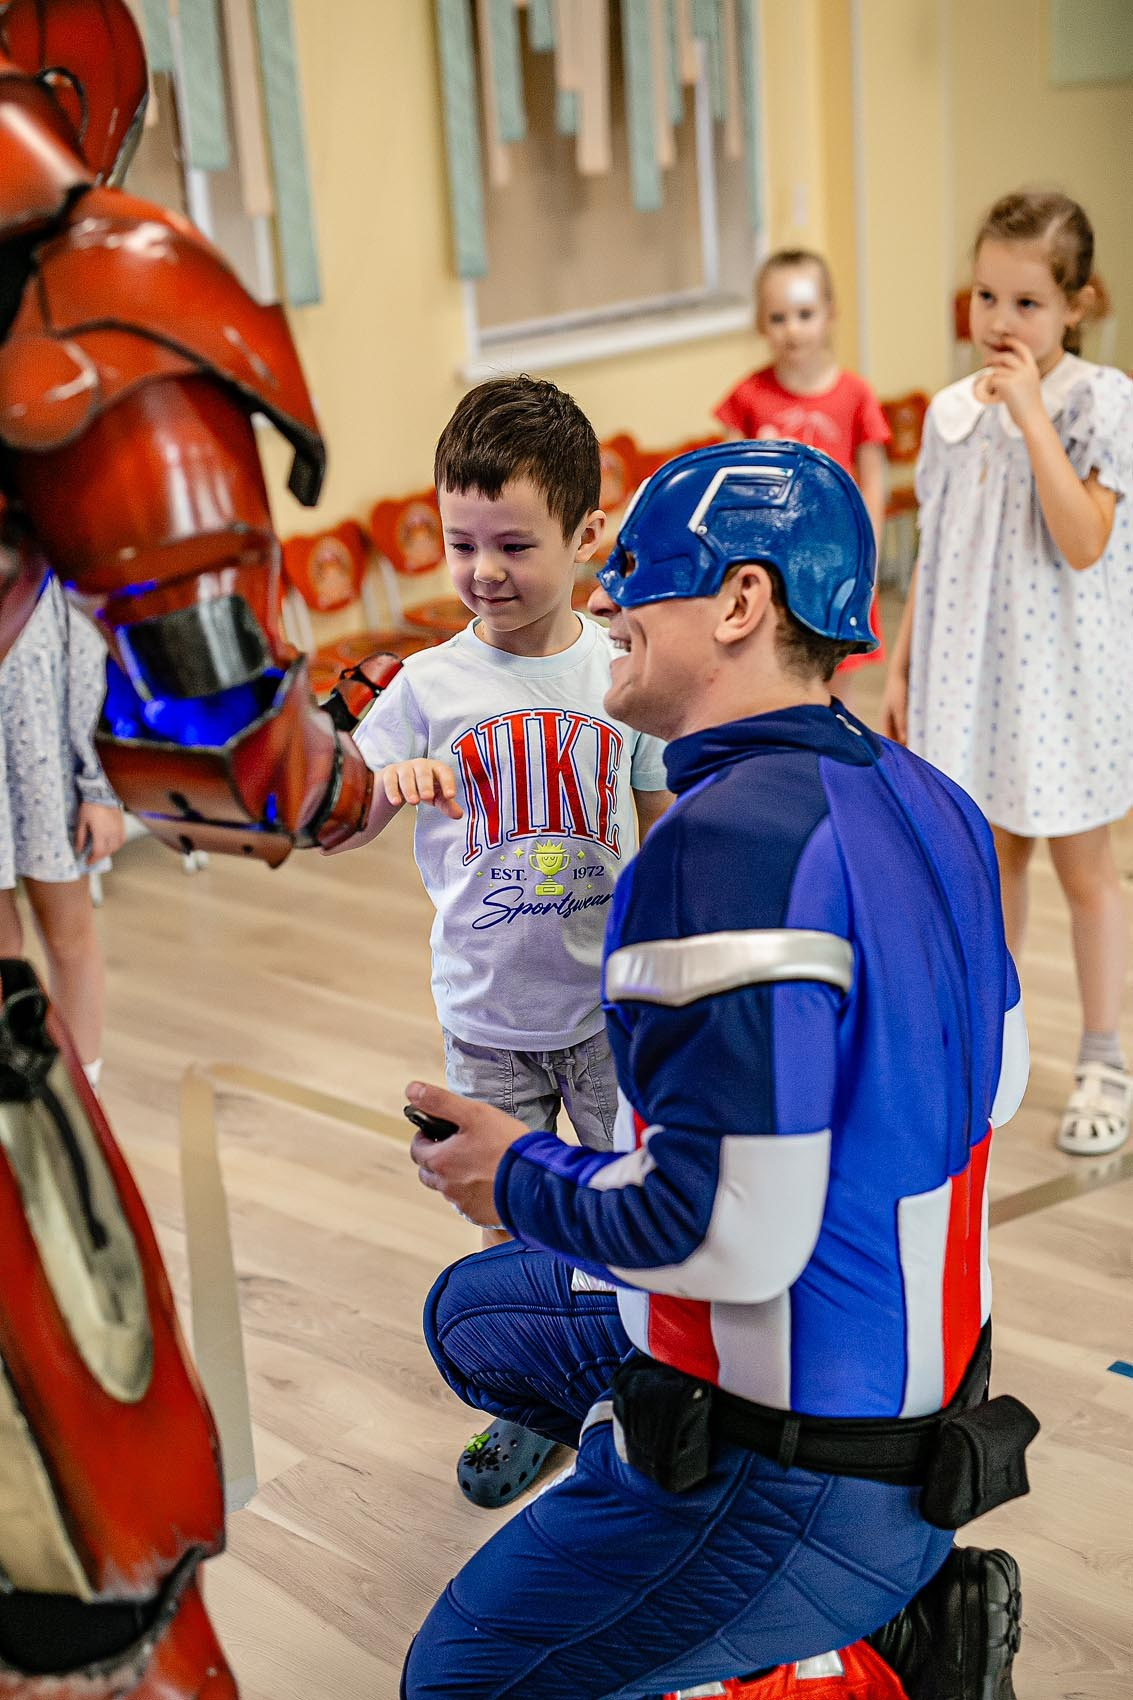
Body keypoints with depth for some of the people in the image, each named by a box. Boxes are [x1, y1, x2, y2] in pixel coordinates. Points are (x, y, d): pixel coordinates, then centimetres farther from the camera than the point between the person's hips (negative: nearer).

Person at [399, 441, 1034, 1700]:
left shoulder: (740, 838, -29)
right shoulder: (922, 800, 0)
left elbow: (729, 1235, -30)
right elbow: (991, 1086, 12)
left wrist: (519, 1177, -11)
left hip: (794, 1481, -8)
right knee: (474, 1309, 26)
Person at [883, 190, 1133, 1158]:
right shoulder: (953, 410, 4)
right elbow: (934, 554, 11)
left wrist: (1031, 414, -24)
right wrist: (902, 665, 10)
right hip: (971, 669, 4)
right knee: (993, 856, 14)